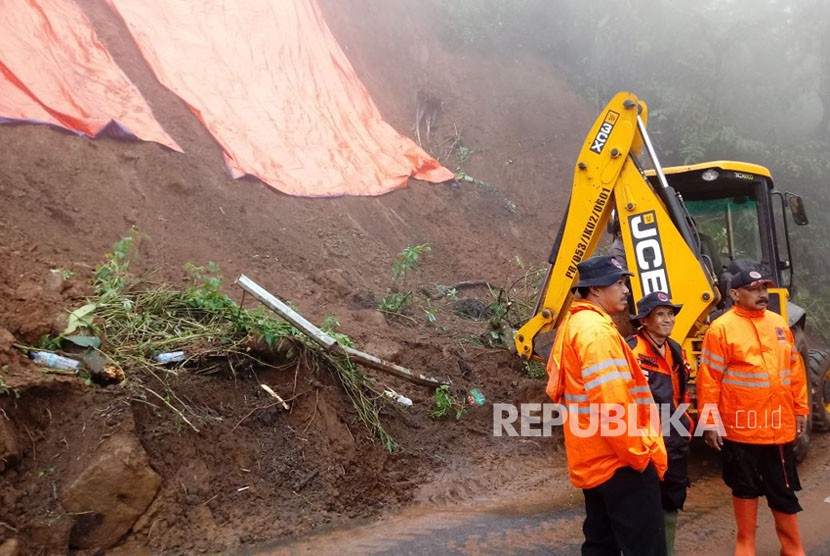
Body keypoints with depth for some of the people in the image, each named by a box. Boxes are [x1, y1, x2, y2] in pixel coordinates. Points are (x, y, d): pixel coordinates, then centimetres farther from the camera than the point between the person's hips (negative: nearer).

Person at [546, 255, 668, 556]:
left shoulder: (573, 324, 13)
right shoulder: (597, 329, -19)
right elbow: (611, 403, -26)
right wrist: (639, 453, -17)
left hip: (593, 459, 10)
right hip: (619, 459, -10)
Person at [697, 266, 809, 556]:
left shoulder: (778, 324, 8)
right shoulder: (722, 328, -10)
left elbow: (795, 369, 14)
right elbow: (709, 379, -12)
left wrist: (800, 409, 13)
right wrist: (710, 423, -12)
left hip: (780, 426, 5)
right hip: (741, 428, -4)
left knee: (783, 489, 16)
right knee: (745, 489, 11)